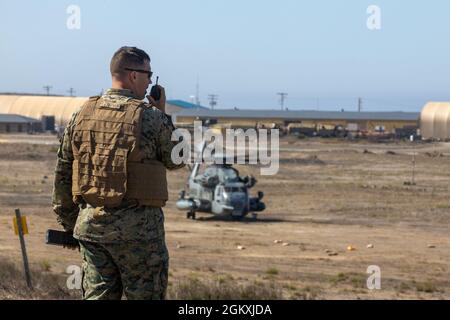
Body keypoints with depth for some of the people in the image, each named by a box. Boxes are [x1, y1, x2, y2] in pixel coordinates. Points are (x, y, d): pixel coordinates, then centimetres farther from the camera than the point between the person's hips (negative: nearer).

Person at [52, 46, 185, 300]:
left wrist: (68, 222, 18)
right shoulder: (150, 117, -11)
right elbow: (176, 161, 4)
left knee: (97, 295, 10)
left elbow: (62, 173, 9)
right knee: (144, 296, 4)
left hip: (90, 222, 5)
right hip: (137, 226, -5)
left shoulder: (82, 115, 5)